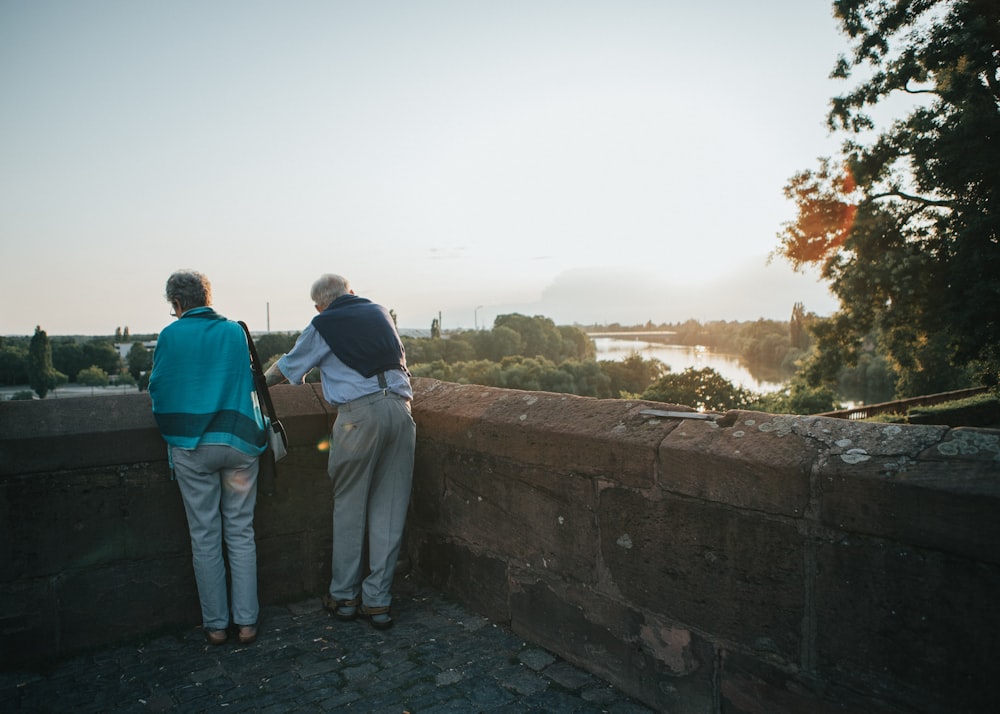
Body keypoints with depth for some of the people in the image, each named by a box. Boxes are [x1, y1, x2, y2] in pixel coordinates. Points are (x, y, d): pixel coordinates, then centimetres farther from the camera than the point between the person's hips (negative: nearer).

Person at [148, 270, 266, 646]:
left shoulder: (170, 335, -2)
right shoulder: (236, 331, 5)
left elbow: (157, 389, 6)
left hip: (191, 444, -1)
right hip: (239, 440, 2)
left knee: (205, 536, 8)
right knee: (241, 532, 9)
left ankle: (215, 624, 17)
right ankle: (246, 621, 13)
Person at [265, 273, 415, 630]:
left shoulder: (323, 326, 7)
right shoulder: (380, 313, 19)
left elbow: (287, 367, 21)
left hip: (359, 413, -4)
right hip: (400, 408, 4)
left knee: (349, 506, 11)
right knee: (389, 508, 7)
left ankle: (344, 596, 22)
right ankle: (377, 600, 14)